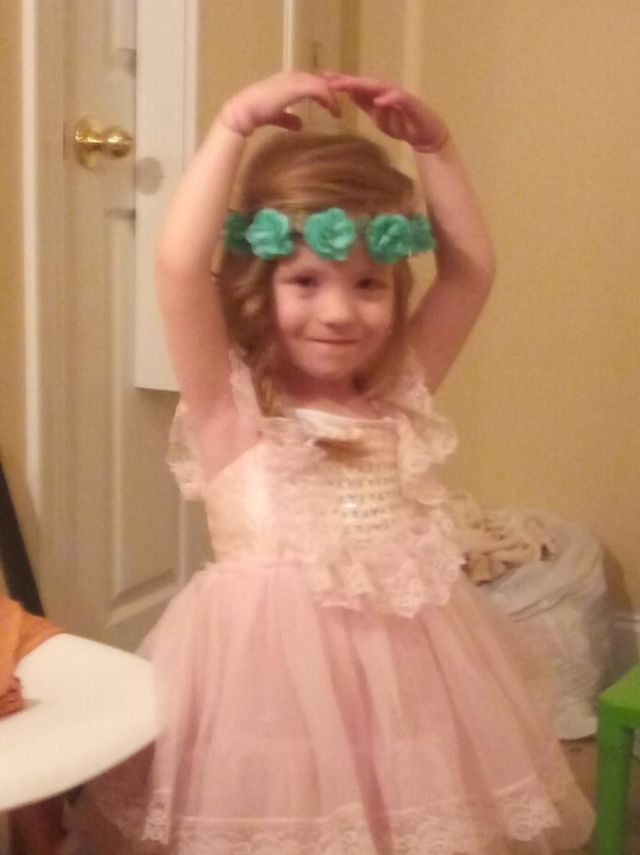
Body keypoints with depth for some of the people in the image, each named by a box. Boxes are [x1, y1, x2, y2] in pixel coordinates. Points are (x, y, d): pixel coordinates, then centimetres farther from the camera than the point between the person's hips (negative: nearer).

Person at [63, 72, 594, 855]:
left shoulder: (398, 396, 7)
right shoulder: (229, 402, -6)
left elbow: (471, 269, 10)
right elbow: (180, 265, -19)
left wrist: (430, 144, 5)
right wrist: (238, 121, -14)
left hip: (406, 661, 4)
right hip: (272, 661, -4)